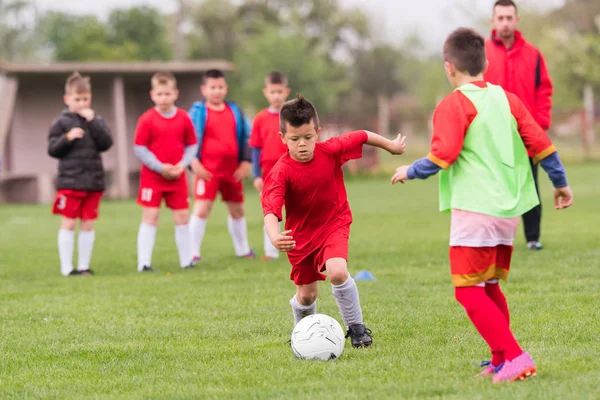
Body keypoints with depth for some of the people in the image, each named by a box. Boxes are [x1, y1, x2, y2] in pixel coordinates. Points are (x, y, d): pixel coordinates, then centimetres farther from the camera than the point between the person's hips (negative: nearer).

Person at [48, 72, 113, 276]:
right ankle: (66, 267, 4)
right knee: (68, 223, -1)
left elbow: (106, 143, -6)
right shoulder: (62, 122, -1)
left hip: (93, 181, 3)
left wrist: (93, 122, -12)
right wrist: (68, 138, -18)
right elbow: (52, 149, -3)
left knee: (88, 224, 6)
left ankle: (84, 266, 12)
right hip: (69, 181, -3)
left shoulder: (96, 120, 7)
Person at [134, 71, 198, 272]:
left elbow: (192, 145, 6)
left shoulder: (183, 118, 0)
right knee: (150, 217, -4)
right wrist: (160, 167, -16)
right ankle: (144, 262, -2)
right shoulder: (147, 119, -9)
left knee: (182, 217, 7)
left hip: (177, 176, 3)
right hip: (152, 176, -3)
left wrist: (183, 164, -10)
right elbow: (139, 148, -10)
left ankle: (187, 260, 15)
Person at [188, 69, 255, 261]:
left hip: (233, 170, 5)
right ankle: (193, 252, -9)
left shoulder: (235, 111, 10)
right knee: (202, 208, -13)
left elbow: (245, 137, 15)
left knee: (237, 209, 16)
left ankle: (243, 250, 32)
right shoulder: (198, 112, -3)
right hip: (208, 171, -5)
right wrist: (194, 162, -15)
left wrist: (246, 162, 6)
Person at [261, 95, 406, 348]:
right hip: (301, 233, 0)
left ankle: (356, 327, -6)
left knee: (337, 272, -27)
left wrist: (391, 146, 16)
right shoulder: (280, 173, -26)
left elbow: (361, 137, 0)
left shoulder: (331, 151, -19)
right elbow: (271, 210, -40)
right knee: (306, 295, 10)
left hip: (334, 224, 0)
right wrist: (274, 237, -60)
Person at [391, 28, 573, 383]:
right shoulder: (508, 99, 11)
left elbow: (442, 157, -16)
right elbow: (541, 144, 11)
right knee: (490, 288, 19)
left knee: (470, 291, -5)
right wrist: (561, 183, 23)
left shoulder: (454, 105, -8)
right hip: (509, 209, 7)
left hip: (474, 209, -7)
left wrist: (409, 171, 2)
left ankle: (515, 359, -17)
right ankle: (501, 361, 19)